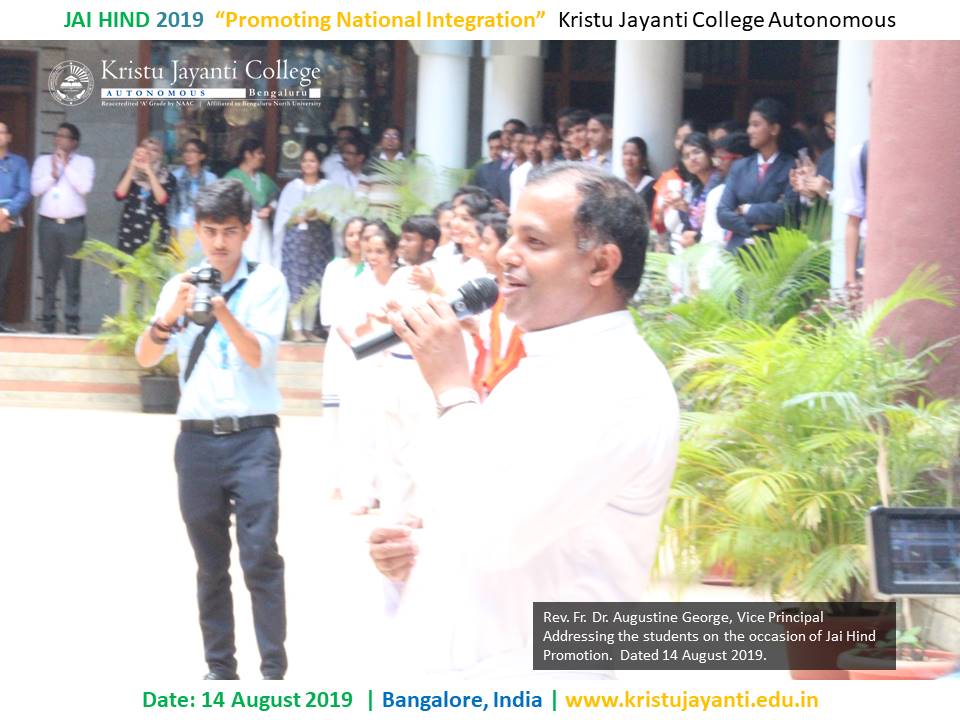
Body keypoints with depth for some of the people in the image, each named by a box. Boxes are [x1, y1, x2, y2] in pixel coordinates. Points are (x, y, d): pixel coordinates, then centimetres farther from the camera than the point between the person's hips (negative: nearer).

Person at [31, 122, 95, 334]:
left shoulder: (84, 162, 6)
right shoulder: (43, 161, 12)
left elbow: (85, 187, -9)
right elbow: (36, 189, 2)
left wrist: (66, 165, -6)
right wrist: (53, 173, -9)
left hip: (74, 224, -2)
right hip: (48, 223, 2)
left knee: (72, 276, -4)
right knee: (49, 276, 3)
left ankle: (72, 322, -2)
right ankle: (48, 321, 6)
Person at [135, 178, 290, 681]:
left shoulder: (266, 283, 1)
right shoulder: (182, 285, 9)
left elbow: (257, 355, -9)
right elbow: (145, 358, 1)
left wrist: (222, 310, -25)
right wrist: (170, 315, -17)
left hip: (252, 437, -3)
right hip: (197, 438, 4)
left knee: (261, 557, -11)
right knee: (210, 563, 8)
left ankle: (274, 673, -9)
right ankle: (220, 668, 14)